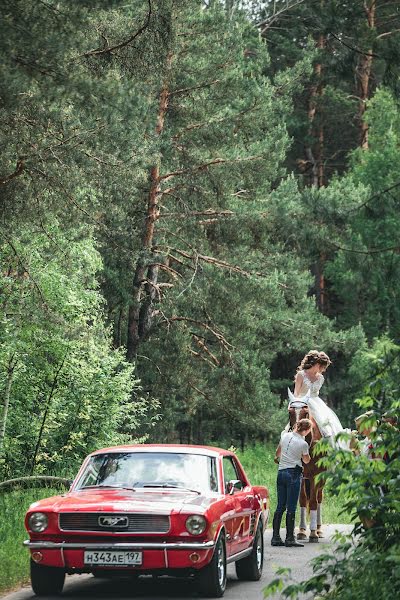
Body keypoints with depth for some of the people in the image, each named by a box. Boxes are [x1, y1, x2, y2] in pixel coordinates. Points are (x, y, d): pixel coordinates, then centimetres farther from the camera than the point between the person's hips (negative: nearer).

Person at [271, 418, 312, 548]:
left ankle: (275, 537, 9)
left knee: (280, 507, 10)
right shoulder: (303, 444, -10)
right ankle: (289, 538, -2)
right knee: (291, 508, -3)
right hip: (294, 473, -6)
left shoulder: (285, 435, 6)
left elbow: (278, 452, 22)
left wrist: (277, 458, 43)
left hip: (281, 472, 6)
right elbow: (306, 460, 6)